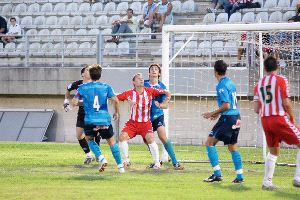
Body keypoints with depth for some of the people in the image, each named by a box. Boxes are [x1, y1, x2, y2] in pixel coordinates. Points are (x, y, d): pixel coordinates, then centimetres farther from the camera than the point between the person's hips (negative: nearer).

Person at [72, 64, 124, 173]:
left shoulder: (82, 88, 2)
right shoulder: (106, 87, 3)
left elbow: (74, 102, 0)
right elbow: (115, 100, -8)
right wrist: (116, 112, 9)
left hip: (90, 120, -1)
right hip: (105, 119, 1)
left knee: (89, 139, 22)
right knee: (111, 142, 16)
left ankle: (101, 158, -1)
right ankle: (120, 166, 12)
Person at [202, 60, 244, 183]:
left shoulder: (221, 86, -14)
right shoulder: (230, 83, 14)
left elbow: (226, 105, -19)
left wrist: (213, 113, -9)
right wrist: (218, 113, 23)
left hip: (227, 118, -9)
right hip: (236, 118, 9)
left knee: (209, 143, -3)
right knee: (232, 147, 15)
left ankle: (217, 174, -8)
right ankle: (240, 176, 12)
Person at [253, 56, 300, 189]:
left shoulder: (258, 84, 12)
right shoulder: (281, 80, -4)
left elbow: (256, 109, 10)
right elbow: (286, 103, -10)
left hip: (264, 120, 6)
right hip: (280, 118, -6)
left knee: (273, 152, 20)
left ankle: (266, 182, 15)